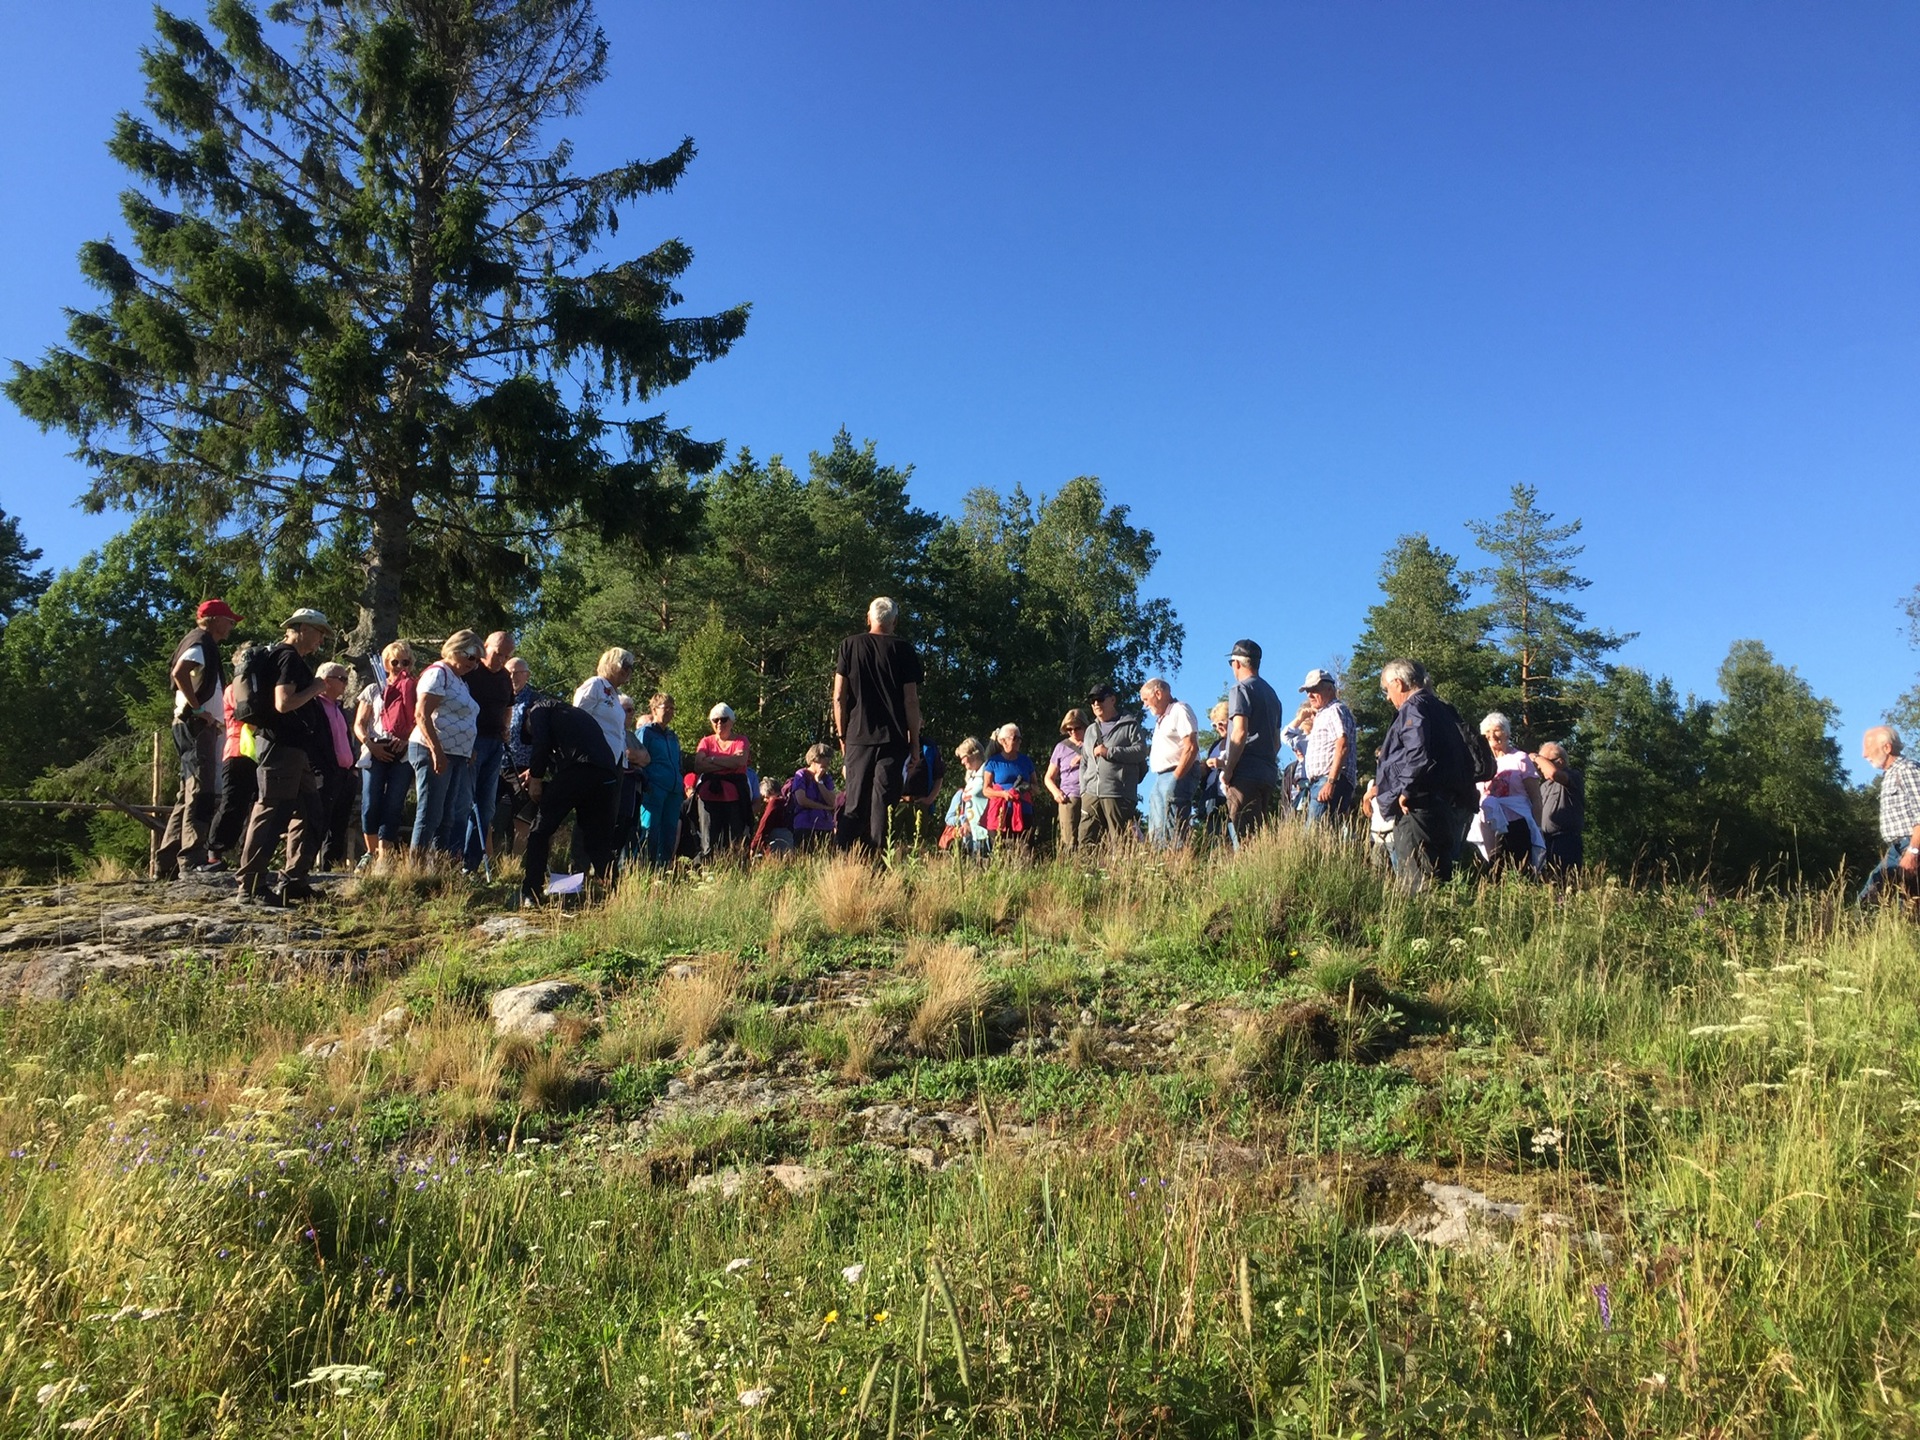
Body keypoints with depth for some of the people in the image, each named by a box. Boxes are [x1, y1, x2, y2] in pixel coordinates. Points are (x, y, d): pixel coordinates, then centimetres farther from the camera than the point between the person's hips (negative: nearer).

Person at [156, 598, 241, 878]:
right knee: (200, 793, -13)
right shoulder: (201, 642, -7)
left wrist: (210, 715, 14)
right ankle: (193, 860, -16)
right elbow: (179, 672, -26)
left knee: (189, 796, 12)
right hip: (197, 725, -10)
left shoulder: (205, 644, 23)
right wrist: (198, 709, -22)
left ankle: (166, 862, 15)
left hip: (200, 726, 10)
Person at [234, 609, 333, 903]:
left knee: (309, 818, 12)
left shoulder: (293, 659, 21)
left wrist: (313, 694, 17)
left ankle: (293, 882, 15)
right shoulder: (289, 657, -10)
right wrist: (314, 688, -9)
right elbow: (283, 703, -21)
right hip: (282, 749, -11)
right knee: (270, 816, -9)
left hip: (295, 750, 11)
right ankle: (250, 885, -6)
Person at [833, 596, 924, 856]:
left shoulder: (850, 645, 6)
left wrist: (842, 734, 11)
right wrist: (915, 741, 4)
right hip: (893, 738, -1)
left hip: (858, 737, 2)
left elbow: (839, 696, 3)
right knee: (882, 804, -1)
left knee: (854, 804, 7)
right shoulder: (903, 650, 1)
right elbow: (911, 700, -2)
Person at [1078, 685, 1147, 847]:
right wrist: (1083, 790, 12)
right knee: (1086, 841, -3)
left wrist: (1109, 752, -10)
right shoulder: (1091, 730, 25)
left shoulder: (1129, 725, 7)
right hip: (1091, 795, 6)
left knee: (1119, 843, -8)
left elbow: (1141, 751, -7)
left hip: (1118, 795, -5)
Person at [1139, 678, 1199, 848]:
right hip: (1160, 777, 10)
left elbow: (1191, 748, -16)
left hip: (1177, 775, -10)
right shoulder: (1162, 718, 24)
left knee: (1172, 832, -15)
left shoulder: (1180, 710, -6)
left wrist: (1176, 778, -17)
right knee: (1156, 832, 6)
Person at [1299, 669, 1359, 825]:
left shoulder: (1336, 710, -3)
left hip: (1329, 783, -10)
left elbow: (1342, 746, -16)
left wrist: (1331, 782, -23)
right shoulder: (1323, 714, 29)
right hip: (1319, 782, 10)